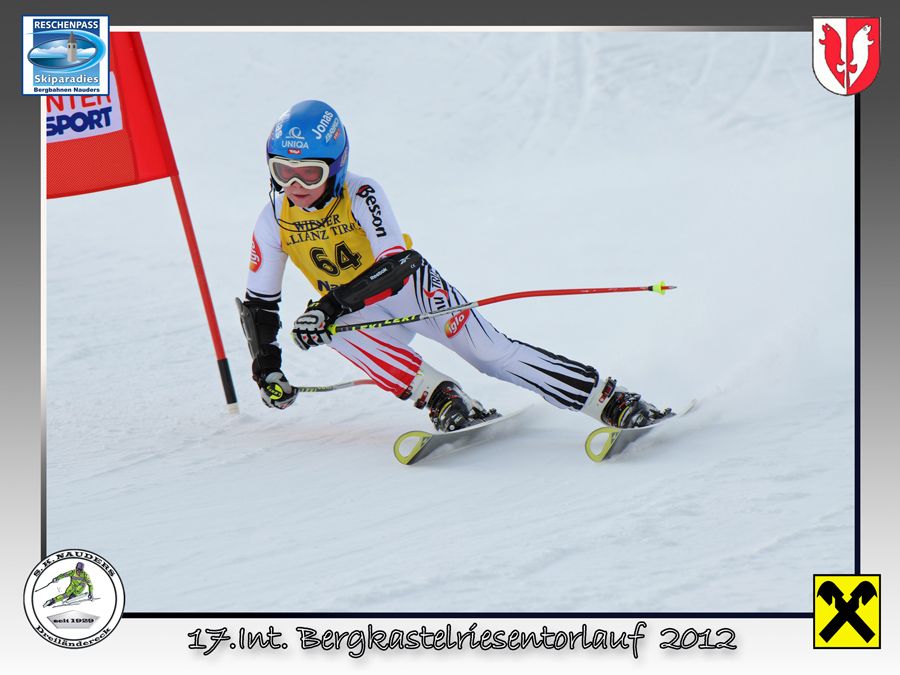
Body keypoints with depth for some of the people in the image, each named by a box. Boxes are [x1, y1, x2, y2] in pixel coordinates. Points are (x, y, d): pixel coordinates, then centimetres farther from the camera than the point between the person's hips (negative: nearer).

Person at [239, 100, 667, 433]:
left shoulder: (361, 195, -23)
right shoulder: (273, 222, -11)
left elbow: (396, 264, -32)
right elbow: (258, 303, -1)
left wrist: (330, 307, -42)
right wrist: (266, 366, -13)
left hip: (409, 284, -3)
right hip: (350, 309, 3)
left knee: (490, 352, -19)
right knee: (342, 333, -33)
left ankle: (612, 401, -16)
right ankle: (442, 398, -29)